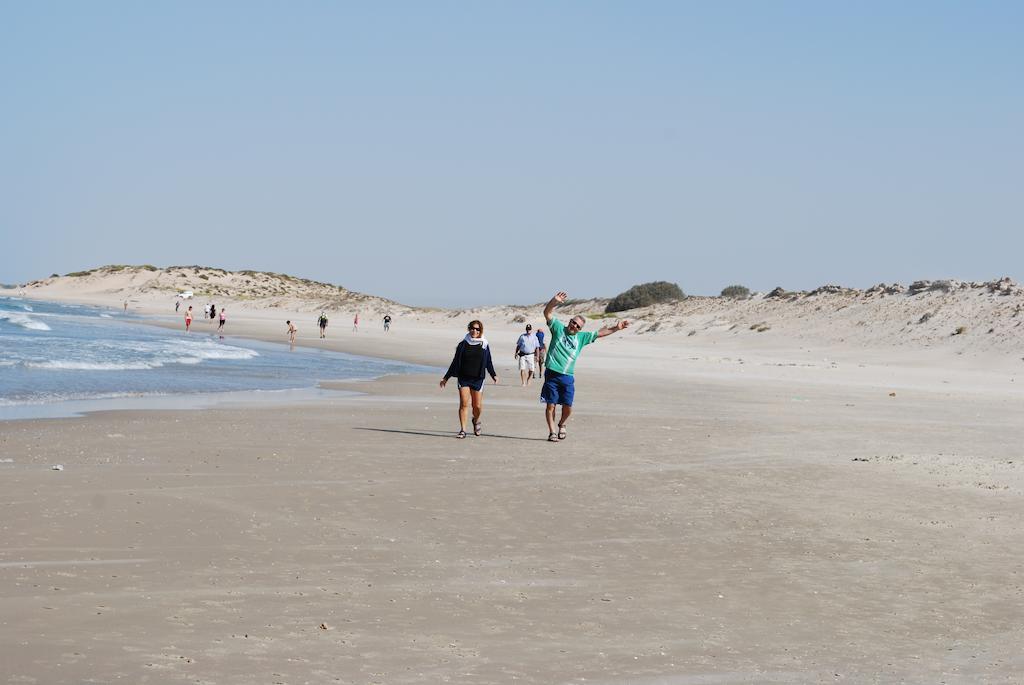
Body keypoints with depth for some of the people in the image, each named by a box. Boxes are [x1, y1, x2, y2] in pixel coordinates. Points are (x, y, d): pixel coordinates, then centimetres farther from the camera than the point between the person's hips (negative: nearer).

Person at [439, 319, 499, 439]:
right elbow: (455, 362, 9)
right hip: (463, 378, 0)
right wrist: (446, 378, 9)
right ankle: (462, 430, -4)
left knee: (477, 406, 1)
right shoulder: (463, 345, 3)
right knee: (464, 404, -10)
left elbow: (488, 362, 12)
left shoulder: (484, 345, 4)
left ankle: (476, 420, 33)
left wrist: (493, 375, -3)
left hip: (478, 379, 0)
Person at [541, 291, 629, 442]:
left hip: (567, 377, 3)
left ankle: (562, 424, 29)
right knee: (550, 404, -2)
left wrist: (616, 327, 11)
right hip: (552, 374, -3)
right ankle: (552, 432, 9)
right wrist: (555, 302, -24)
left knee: (568, 407, 0)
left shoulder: (582, 337, 13)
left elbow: (600, 333, 18)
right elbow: (547, 313, -7)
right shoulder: (558, 328, 4)